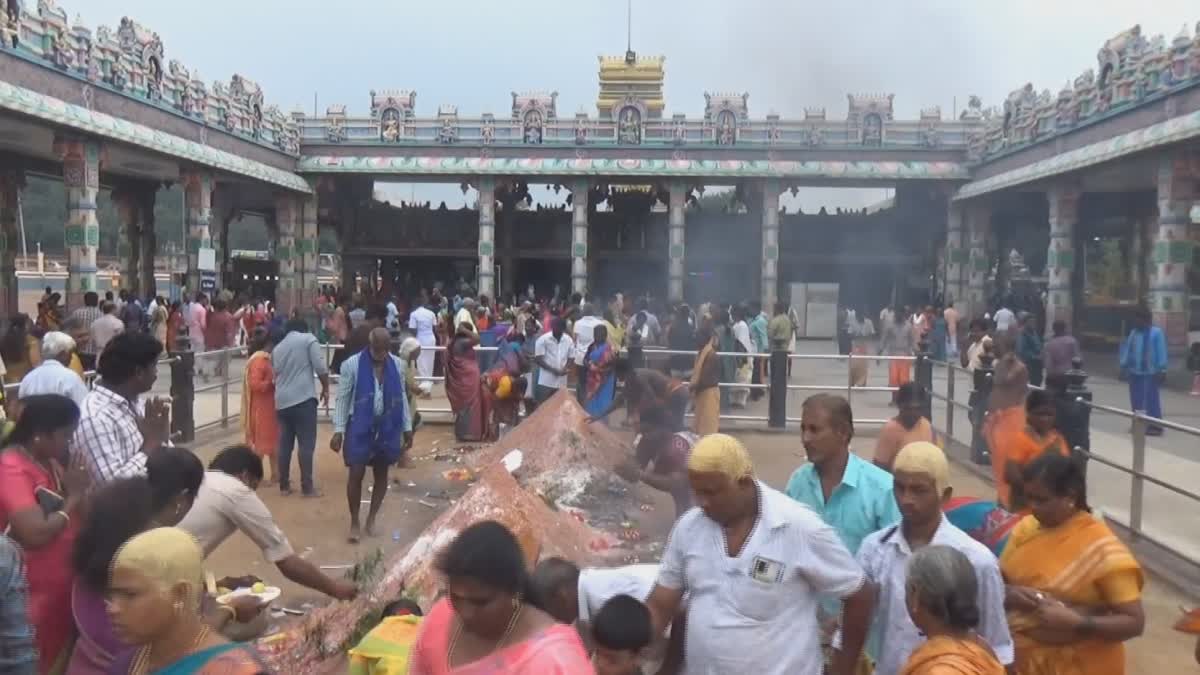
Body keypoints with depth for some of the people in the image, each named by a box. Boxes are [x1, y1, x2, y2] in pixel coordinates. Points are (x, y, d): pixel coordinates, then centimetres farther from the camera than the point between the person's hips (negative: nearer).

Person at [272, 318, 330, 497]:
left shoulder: (277, 347, 20)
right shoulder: (309, 339, 2)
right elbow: (320, 368, -7)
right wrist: (325, 388, 5)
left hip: (282, 401, 6)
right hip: (303, 398, -6)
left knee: (285, 444, 11)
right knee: (306, 443, -3)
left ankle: (284, 485, 16)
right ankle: (307, 487, -2)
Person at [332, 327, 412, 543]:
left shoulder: (398, 365, -1)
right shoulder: (352, 365, -11)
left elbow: (402, 397, 8)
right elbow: (343, 399, -6)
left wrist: (407, 427, 8)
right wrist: (338, 430, -9)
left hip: (387, 427, 3)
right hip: (359, 426, -3)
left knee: (381, 473, 11)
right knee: (356, 474, -2)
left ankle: (371, 519, 27)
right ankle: (354, 522, 16)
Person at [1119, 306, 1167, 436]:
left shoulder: (1156, 332, -7)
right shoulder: (1133, 332, 12)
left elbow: (1161, 352, -10)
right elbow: (1128, 350, 16)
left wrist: (1162, 370, -13)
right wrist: (1124, 366, 13)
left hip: (1150, 372, -6)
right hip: (1134, 372, 6)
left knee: (1151, 399, -4)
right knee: (1136, 399, 10)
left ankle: (1155, 425, 1)